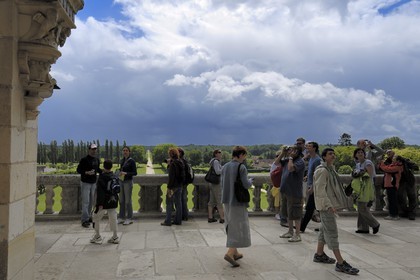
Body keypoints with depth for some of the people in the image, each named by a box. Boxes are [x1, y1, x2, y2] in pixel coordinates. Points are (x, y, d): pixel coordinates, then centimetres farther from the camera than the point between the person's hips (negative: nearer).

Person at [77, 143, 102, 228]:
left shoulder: (97, 160, 9)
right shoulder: (84, 160, -12)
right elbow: (78, 170, -11)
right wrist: (87, 172, -26)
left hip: (93, 183, 7)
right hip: (85, 183, -7)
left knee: (91, 201, 12)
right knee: (85, 201, -8)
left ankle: (88, 216, 24)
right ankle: (85, 220, -5)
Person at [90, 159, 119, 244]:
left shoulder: (102, 176, -14)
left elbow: (100, 191, -17)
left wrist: (99, 203, -17)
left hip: (104, 202, -5)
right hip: (113, 201, 5)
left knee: (96, 218, 11)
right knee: (113, 218, 9)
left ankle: (97, 237, 17)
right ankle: (115, 237, 11)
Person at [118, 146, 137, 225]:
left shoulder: (131, 161, -9)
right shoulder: (122, 160, 12)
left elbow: (135, 173, -11)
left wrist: (126, 173, -23)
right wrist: (120, 173, 0)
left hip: (128, 182, -7)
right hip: (122, 181, 7)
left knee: (128, 200, -2)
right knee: (121, 200, 11)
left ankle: (129, 219, 7)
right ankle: (121, 217, 21)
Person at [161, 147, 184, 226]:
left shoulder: (172, 164, -16)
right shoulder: (180, 163, 8)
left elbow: (171, 176, -19)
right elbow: (183, 175, 14)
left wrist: (169, 187, -17)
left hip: (173, 186, -8)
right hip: (179, 185, 8)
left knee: (169, 203, 0)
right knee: (178, 203, 11)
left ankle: (168, 221, 4)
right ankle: (178, 220, 16)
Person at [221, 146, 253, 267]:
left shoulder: (225, 167, 5)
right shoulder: (241, 167, -15)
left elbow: (222, 183, 9)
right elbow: (246, 185, -16)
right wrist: (250, 181, 4)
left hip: (227, 201, 7)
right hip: (238, 202, -7)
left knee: (232, 227, 18)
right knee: (239, 227, 0)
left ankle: (235, 252, 28)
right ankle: (229, 253, -10)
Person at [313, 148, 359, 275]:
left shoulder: (330, 169, 15)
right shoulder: (322, 170, -16)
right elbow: (320, 190, -22)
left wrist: (334, 204, 19)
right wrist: (329, 205, -28)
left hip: (330, 204, 10)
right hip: (326, 205, -10)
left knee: (325, 230, 17)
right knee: (332, 232, -9)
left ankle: (319, 254, 29)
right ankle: (340, 263, -7)